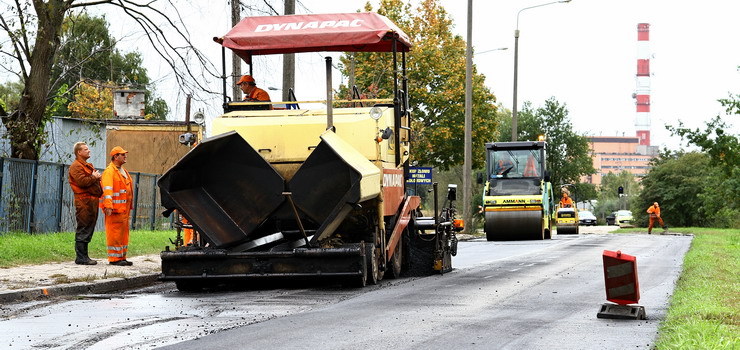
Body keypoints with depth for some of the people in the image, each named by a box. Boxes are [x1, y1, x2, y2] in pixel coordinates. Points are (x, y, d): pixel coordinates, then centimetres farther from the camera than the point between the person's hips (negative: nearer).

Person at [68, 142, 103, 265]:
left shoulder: (88, 166, 25)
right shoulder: (76, 166, -8)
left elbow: (92, 181, 32)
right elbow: (82, 181, -22)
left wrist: (97, 177, 11)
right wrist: (94, 177, -10)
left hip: (92, 201, 10)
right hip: (84, 201, -10)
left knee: (89, 230, 11)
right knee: (83, 230, -9)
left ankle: (84, 256, 15)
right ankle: (81, 257, -8)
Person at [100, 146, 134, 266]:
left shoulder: (123, 171, 22)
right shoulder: (109, 171, -9)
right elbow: (107, 189, -20)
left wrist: (129, 207, 22)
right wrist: (108, 206, -30)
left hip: (124, 209, 9)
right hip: (114, 209, -9)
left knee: (124, 233, 12)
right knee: (114, 233, -7)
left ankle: (122, 257, 17)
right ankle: (114, 258, -5)